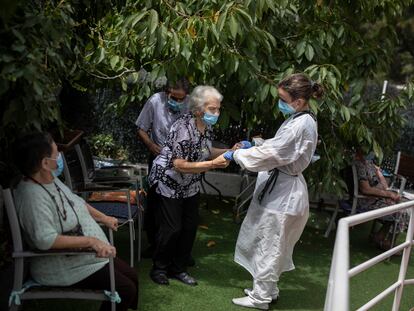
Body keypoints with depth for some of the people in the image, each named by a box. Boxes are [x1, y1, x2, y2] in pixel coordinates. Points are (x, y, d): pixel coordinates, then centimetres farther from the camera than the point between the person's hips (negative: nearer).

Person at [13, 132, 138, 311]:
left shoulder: (51, 180, 3)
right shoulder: (34, 196, -27)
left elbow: (76, 202, 20)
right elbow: (45, 240, -37)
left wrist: (104, 218, 16)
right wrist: (91, 241, -34)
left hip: (84, 255, 10)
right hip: (64, 268, -10)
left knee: (132, 277, 10)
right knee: (125, 289, -13)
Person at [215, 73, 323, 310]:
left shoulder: (300, 125, -24)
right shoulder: (302, 120, 9)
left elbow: (268, 155, -24)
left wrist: (235, 154, -13)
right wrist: (256, 145, 6)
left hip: (283, 192, -10)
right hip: (281, 188, 10)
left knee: (268, 246, 3)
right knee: (269, 245, 20)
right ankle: (268, 289, 34)